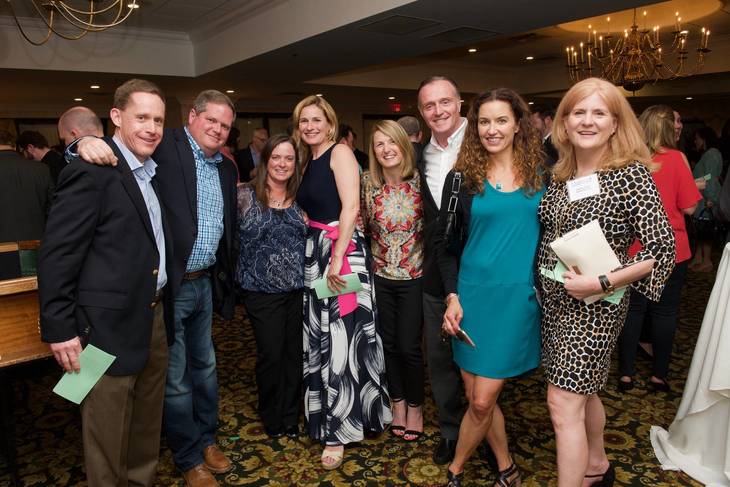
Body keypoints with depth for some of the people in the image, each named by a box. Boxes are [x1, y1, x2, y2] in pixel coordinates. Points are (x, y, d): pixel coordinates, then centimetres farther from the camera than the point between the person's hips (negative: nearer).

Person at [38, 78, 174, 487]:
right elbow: (57, 255, -15)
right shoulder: (92, 171, -14)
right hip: (111, 325, -8)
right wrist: (60, 329, -14)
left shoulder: (152, 172, 11)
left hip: (155, 317, 8)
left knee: (148, 424, 21)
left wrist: (162, 309, 12)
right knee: (109, 433, 10)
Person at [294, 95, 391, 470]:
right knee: (320, 337, 14)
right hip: (314, 253, 8)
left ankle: (339, 430, 11)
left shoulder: (340, 152, -7)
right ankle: (328, 416, 31)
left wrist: (337, 257, -24)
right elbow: (310, 210, 15)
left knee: (342, 339, -2)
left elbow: (351, 206, -17)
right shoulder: (308, 162, 16)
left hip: (341, 252, -8)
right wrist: (316, 252, 3)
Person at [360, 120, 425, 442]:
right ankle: (398, 402, 35)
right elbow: (361, 225, 8)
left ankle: (415, 407, 27)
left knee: (409, 346, 2)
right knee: (388, 343, 13)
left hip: (414, 276, -2)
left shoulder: (420, 181, -10)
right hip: (380, 276, 3)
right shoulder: (367, 183, -3)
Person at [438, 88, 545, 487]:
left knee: (482, 401, 0)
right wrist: (452, 296, -5)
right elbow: (444, 241, 3)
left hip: (520, 296, -1)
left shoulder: (541, 172, 2)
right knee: (478, 396, 10)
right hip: (472, 294, 1)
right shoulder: (462, 177, 1)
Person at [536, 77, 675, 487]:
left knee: (564, 403, -4)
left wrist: (602, 283, -22)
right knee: (583, 391, 22)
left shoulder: (631, 174, -14)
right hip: (554, 300, 6)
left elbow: (663, 249, -16)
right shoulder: (560, 175, 4)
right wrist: (540, 280, 2)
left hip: (594, 305, -6)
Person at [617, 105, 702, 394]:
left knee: (633, 309, 9)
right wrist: (695, 187, 10)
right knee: (665, 311, 9)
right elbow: (688, 207, -8)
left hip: (633, 248, 2)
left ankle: (626, 373, 14)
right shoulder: (676, 158, -10)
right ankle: (659, 375, 18)